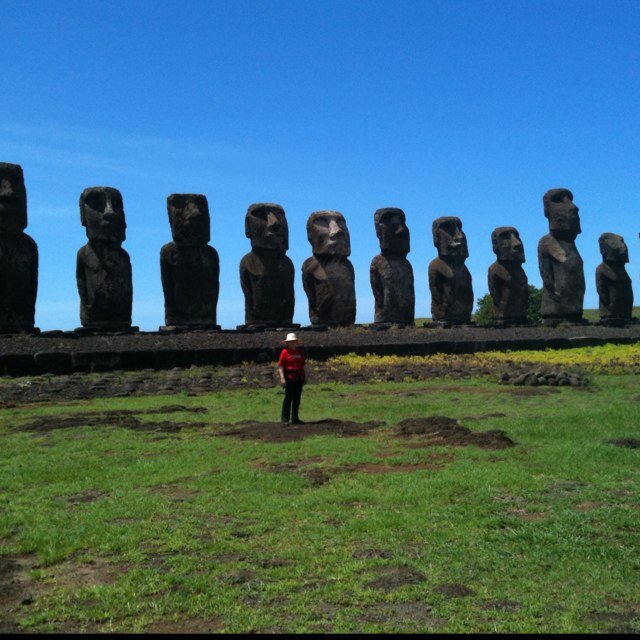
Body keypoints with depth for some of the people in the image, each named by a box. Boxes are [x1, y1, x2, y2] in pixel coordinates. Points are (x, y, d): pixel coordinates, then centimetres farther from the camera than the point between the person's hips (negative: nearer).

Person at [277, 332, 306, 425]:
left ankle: (295, 418, 19)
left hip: (299, 378, 6)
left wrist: (305, 376, 17)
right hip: (289, 378, -6)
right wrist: (282, 377, -16)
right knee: (288, 398, -4)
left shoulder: (300, 352, 12)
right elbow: (280, 365, -9)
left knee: (297, 398, 10)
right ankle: (285, 419, 1)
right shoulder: (284, 352, -5)